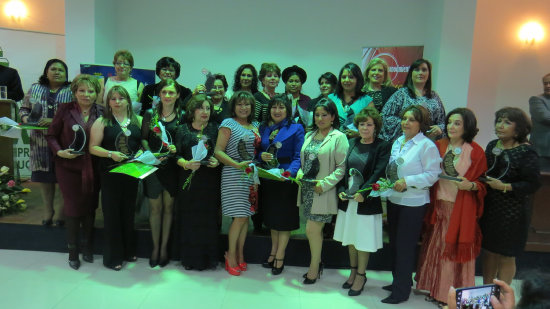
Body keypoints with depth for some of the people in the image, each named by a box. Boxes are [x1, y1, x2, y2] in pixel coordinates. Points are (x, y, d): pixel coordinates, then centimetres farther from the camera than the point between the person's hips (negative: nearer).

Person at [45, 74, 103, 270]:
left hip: (92, 168, 2)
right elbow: (51, 135, 2)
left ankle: (87, 247, 29)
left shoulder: (101, 113, 1)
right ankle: (73, 251, 19)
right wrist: (59, 151, -14)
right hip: (68, 167, -1)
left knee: (90, 207, 10)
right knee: (73, 207, 3)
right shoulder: (65, 110, -2)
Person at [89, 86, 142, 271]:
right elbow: (93, 147, -4)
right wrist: (111, 154, -19)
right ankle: (112, 257, 14)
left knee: (129, 212, 14)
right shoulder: (102, 122, 0)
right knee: (112, 213, 2)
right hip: (110, 174, -3)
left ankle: (128, 251, 29)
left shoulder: (137, 121, 8)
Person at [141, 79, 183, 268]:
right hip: (153, 166, 0)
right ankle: (155, 247, 23)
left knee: (168, 207, 9)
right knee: (155, 208, 7)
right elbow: (143, 138, 6)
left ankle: (164, 247, 23)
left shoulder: (182, 116, 2)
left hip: (172, 166, 0)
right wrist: (150, 154, -10)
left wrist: (176, 148, -15)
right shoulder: (150, 114, 4)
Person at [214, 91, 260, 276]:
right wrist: (237, 165, -21)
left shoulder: (255, 125, 15)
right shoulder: (228, 124, -4)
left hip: (251, 176, 6)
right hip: (233, 176, -6)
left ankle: (240, 254, 21)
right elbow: (218, 151, -10)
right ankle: (231, 255, 10)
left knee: (246, 215, 8)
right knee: (240, 216, -7)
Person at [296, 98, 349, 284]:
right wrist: (300, 172, 2)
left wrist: (325, 183, -18)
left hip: (323, 192, -6)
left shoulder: (339, 138, -8)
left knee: (312, 230, -3)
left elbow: (342, 167, -12)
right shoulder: (310, 135, 12)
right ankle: (317, 263, 32)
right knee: (315, 230, 15)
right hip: (307, 189, 6)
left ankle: (314, 267, 18)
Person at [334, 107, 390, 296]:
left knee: (363, 240, 6)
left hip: (367, 200, -5)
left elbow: (378, 173, -14)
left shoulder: (382, 147, -6)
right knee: (350, 237, 16)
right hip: (348, 199, 5)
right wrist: (341, 190, -6)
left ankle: (360, 276, 23)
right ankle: (353, 271, 34)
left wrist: (363, 192, -23)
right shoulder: (351, 144, 7)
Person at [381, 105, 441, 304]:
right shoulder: (397, 142, 10)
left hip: (413, 204, -8)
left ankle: (401, 291, 14)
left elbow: (433, 174, -16)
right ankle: (398, 282, 34)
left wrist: (408, 181, -22)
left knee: (405, 247, 1)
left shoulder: (427, 145, -13)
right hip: (393, 200, 8)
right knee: (394, 244, 17)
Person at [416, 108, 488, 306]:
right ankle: (436, 289, 29)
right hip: (439, 205, 4)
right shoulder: (439, 146, 6)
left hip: (462, 209, -4)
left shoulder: (475, 151, -5)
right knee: (436, 248, 12)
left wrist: (470, 185, -20)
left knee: (455, 250, 3)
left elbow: (483, 182, -2)